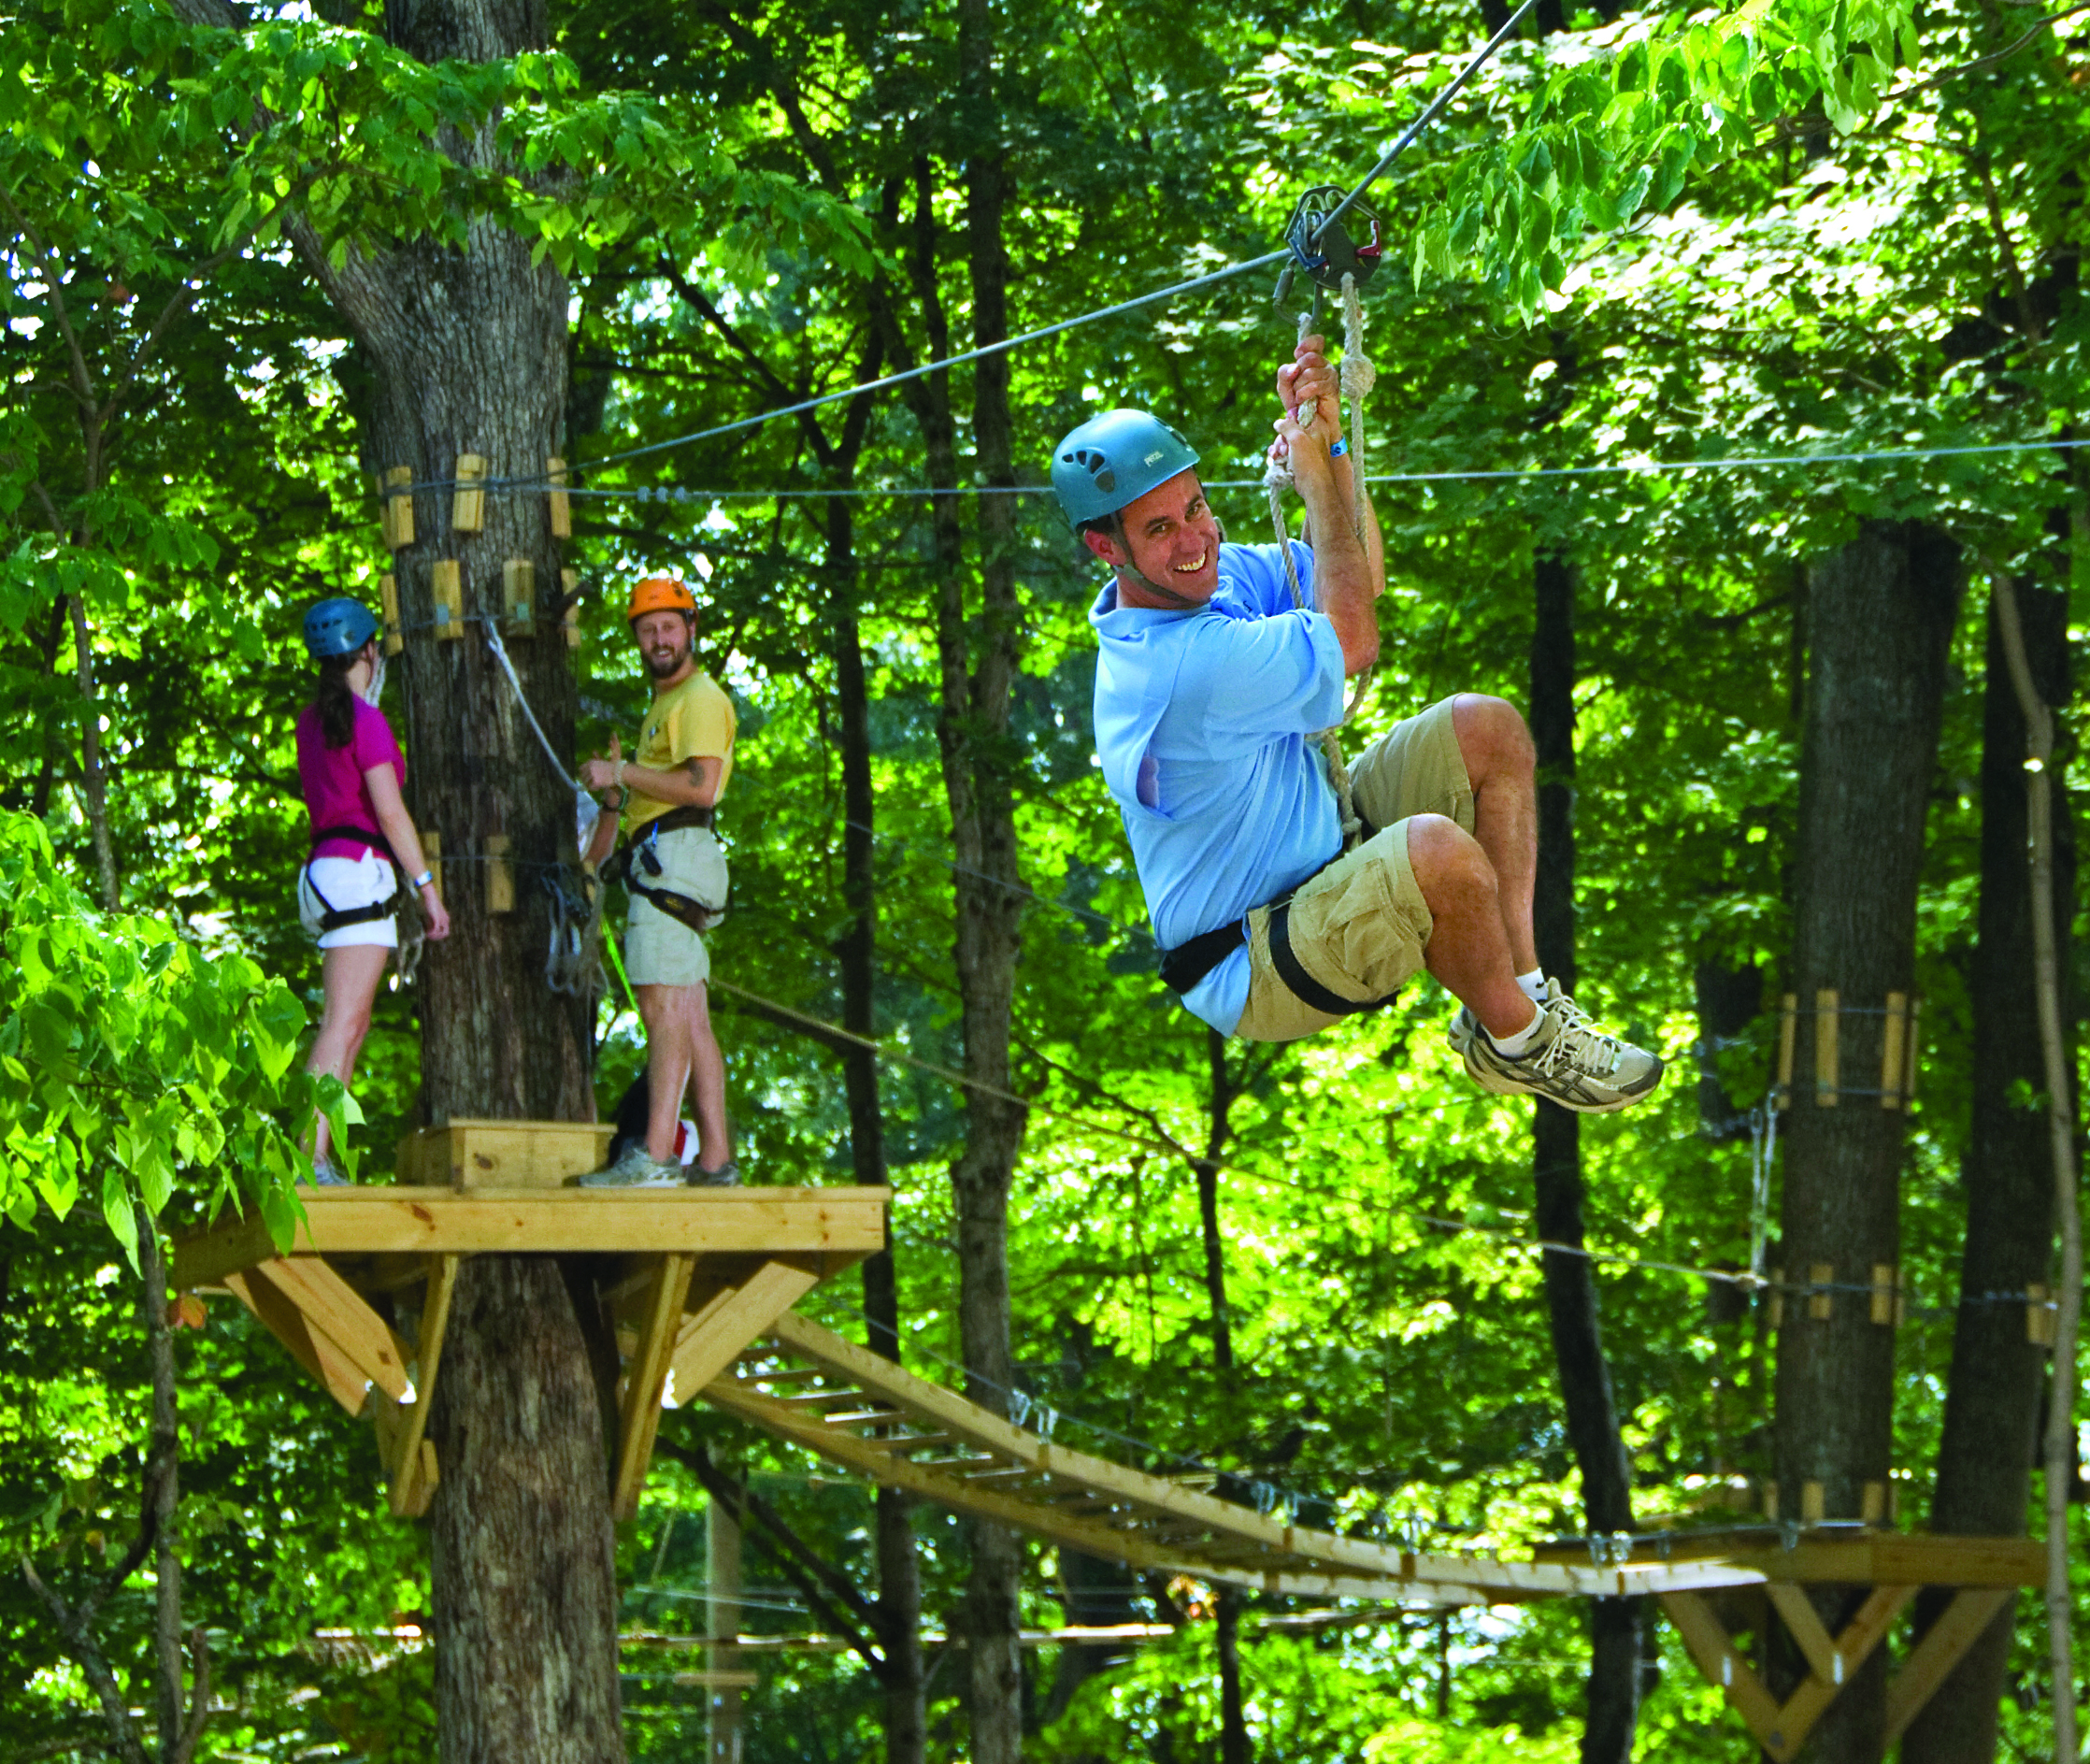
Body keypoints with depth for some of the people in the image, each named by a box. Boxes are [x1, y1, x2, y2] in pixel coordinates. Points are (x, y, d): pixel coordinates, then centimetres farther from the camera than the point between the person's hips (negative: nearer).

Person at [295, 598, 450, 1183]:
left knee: (352, 1024, 12)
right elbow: (390, 811, -14)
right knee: (343, 1023, -14)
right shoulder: (366, 719, -9)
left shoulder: (314, 718, 16)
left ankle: (315, 1159, 8)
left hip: (322, 866, 9)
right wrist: (428, 886, -11)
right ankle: (310, 1157, -22)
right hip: (359, 869, -9)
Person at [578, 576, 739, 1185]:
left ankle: (654, 1154, -25)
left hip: (676, 856, -11)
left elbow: (701, 786, -19)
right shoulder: (662, 705, 27)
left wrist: (622, 773, -14)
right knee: (690, 1018, 7)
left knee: (664, 1009, -17)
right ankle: (714, 1158, 6)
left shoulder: (701, 698, -5)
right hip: (655, 864, 11)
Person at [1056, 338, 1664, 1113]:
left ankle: (1522, 987, 3)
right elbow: (1354, 639, -18)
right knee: (1437, 850, -36)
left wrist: (1329, 444, -5)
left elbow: (1359, 577, 9)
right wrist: (1315, 480, -10)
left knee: (1488, 730, 3)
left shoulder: (1204, 576, -1)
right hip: (1248, 978, -10)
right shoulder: (1185, 666, -31)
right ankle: (1515, 1042, -10)